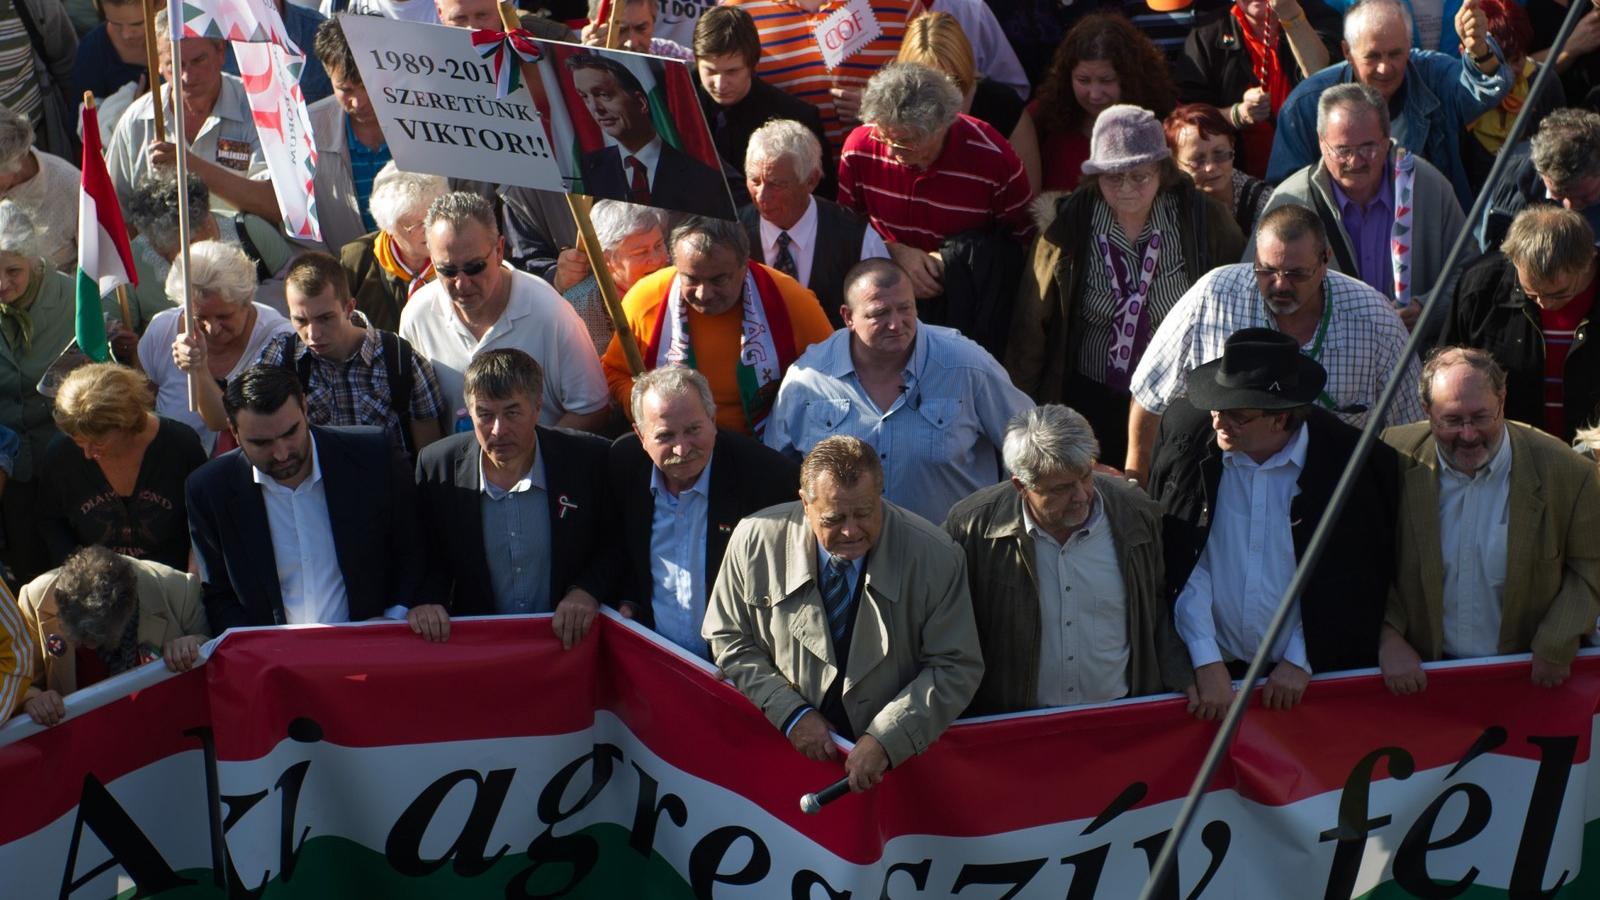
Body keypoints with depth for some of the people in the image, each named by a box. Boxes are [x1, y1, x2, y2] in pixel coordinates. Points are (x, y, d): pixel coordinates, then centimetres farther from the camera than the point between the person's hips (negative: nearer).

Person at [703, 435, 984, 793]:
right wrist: (790, 712, -6)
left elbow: (956, 669, -5)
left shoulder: (935, 557, -8)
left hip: (897, 757, -2)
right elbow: (729, 639, 7)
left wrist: (886, 740, -15)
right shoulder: (755, 541, -4)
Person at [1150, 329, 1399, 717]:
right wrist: (1207, 661, -10)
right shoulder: (1184, 435, -7)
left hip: (1315, 670, -1)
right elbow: (1181, 561, -5)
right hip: (1211, 666, 1)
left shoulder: (1348, 461, -11)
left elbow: (1349, 582, -3)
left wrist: (1301, 661, -6)